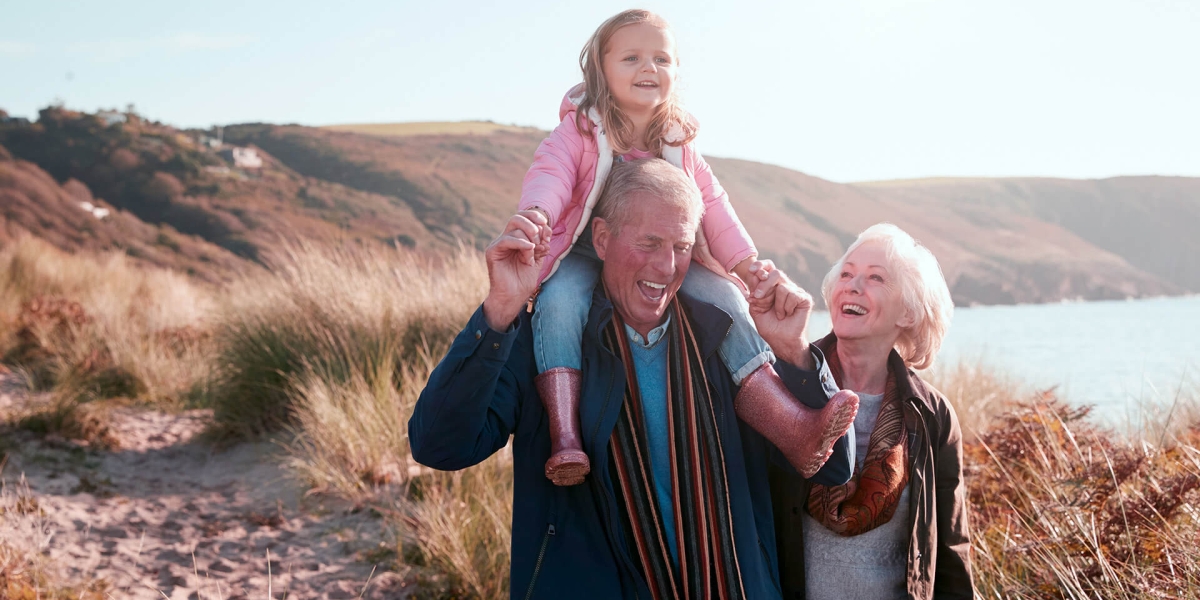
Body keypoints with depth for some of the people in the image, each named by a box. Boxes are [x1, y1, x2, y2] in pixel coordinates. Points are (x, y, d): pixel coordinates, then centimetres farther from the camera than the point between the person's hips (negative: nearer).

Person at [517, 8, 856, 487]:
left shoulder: (678, 144, 8)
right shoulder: (578, 130, -5)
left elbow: (710, 204, 6)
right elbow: (550, 175, -21)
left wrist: (744, 261, -8)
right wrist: (536, 214, -45)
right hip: (583, 258, -3)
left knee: (723, 298, -19)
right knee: (559, 301, -36)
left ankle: (796, 429, -26)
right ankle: (564, 439, -41)